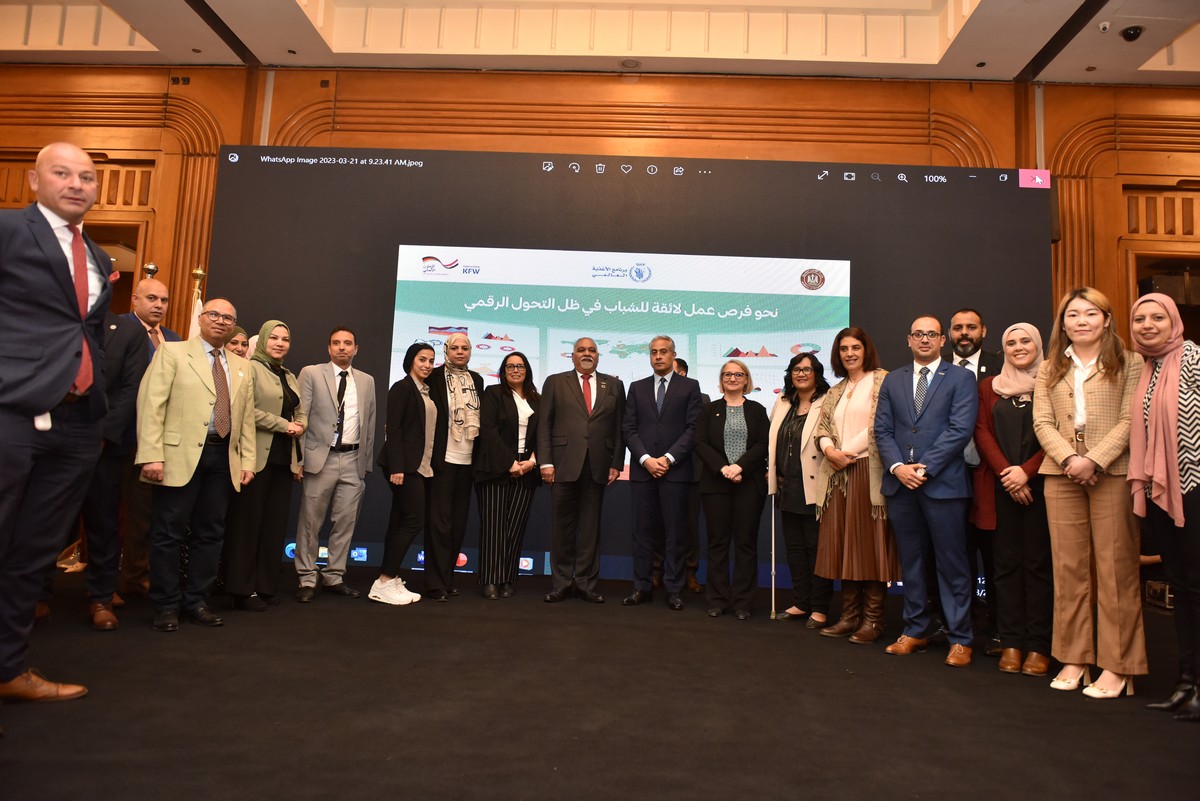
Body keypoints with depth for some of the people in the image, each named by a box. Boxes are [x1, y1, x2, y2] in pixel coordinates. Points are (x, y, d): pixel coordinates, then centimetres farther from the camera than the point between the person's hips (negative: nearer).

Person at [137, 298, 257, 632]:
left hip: (224, 458, 5)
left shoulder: (241, 366, 18)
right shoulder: (172, 352, 3)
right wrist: (151, 454, -14)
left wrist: (248, 460, 8)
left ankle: (196, 602, 18)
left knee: (210, 533, 7)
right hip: (181, 455, -4)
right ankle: (166, 606, 13)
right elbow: (151, 403, -5)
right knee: (169, 533, 1)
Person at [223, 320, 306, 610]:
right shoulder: (251, 368, -2)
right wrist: (283, 425, -11)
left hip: (284, 460, 7)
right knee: (247, 524, -2)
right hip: (257, 458, -6)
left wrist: (299, 426, 0)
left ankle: (266, 587, 12)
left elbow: (300, 412, 23)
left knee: (275, 526, 6)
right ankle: (243, 590, 5)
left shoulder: (290, 377, 20)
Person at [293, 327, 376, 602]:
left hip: (353, 460, 3)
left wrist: (366, 463, 11)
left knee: (346, 522, 6)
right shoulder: (311, 373, 2)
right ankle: (307, 579, 14)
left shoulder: (367, 381, 13)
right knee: (310, 521, 2)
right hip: (320, 457, -3)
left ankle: (334, 577, 18)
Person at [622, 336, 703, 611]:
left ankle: (674, 590, 9)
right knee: (642, 530, 5)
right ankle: (642, 588, 13)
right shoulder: (637, 388, 14)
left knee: (675, 532, 1)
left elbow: (693, 428, -2)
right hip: (642, 468, 2)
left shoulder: (690, 386, 6)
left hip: (676, 469, -2)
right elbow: (629, 429, 7)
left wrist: (668, 458, -11)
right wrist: (646, 459, -8)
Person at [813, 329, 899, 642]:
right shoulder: (835, 391, 20)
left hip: (868, 471, -6)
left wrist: (848, 452, -11)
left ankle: (873, 619, 3)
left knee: (869, 544, -4)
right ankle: (850, 615, 13)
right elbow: (822, 428, 16)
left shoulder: (880, 380, 1)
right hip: (838, 475, 6)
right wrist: (829, 449, -5)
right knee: (843, 544, 6)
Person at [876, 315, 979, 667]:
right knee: (910, 560, 12)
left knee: (952, 563, 2)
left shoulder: (961, 378, 3)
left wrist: (924, 468, -13)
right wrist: (898, 466, -8)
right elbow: (882, 430, 8)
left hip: (943, 483, -4)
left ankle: (959, 639, 12)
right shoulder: (892, 381, 14)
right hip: (900, 482, 4)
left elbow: (960, 429, -8)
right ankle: (916, 631, 23)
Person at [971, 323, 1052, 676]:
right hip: (1000, 486, 2)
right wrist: (1005, 472, -8)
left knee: (1039, 563, 0)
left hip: (1039, 483, -2)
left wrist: (1027, 470, -13)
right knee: (1007, 563, 4)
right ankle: (1011, 643, 10)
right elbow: (982, 432, 5)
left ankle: (1038, 646, 7)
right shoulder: (989, 386, 13)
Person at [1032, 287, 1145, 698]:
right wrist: (1069, 459, -10)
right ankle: (1073, 658, 15)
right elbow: (1042, 423, 6)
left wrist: (1094, 461, -16)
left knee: (1115, 569, 0)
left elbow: (1130, 420, -5)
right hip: (1061, 476, 3)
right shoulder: (1049, 370, 15)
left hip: (1112, 474, -3)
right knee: (1069, 569, 6)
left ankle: (1117, 665, 9)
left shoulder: (1129, 364, 4)